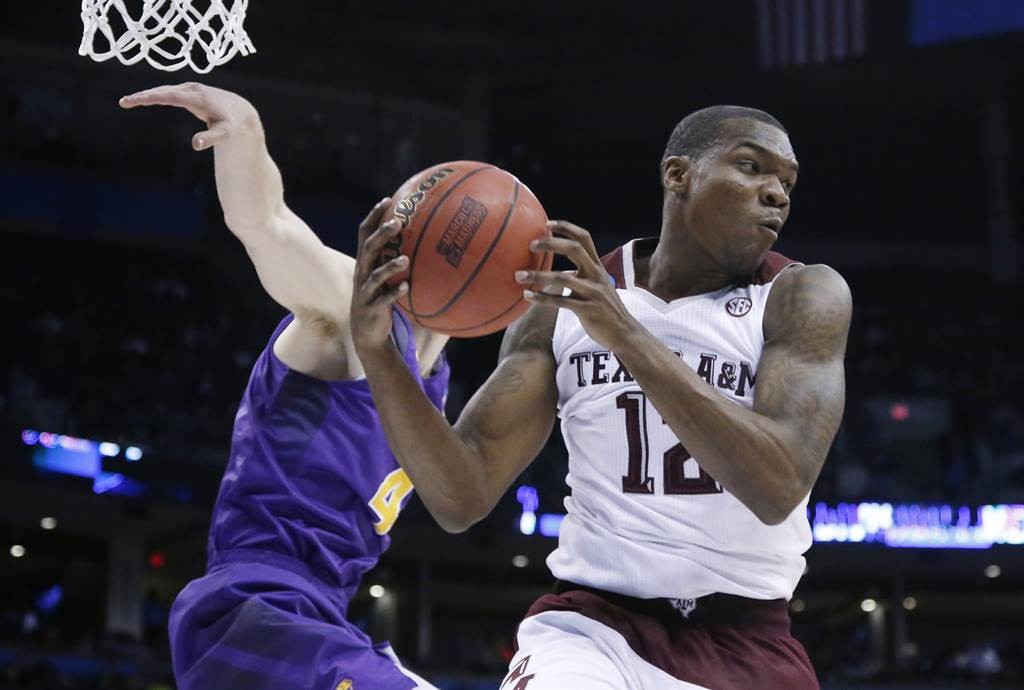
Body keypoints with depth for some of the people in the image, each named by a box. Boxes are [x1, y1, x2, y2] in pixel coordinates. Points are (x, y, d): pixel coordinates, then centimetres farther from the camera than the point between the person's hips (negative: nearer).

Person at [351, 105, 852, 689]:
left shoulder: (802, 297, -6)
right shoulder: (567, 301, 0)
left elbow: (778, 487, -23)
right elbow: (462, 498, -3)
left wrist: (628, 336, -29)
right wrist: (379, 355, -18)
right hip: (593, 625, 0)